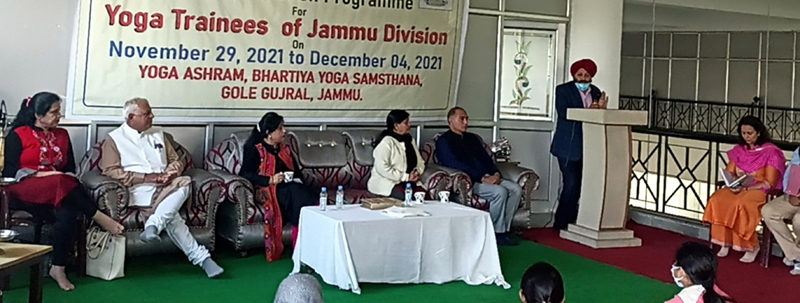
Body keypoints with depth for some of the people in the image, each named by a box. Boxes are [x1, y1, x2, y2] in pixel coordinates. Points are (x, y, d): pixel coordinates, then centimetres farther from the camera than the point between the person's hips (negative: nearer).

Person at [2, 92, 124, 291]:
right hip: (24, 190, -4)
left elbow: (71, 169, 14)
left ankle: (58, 268, -27)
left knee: (68, 214, -33)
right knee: (59, 183, -37)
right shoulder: (18, 135, 3)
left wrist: (67, 180, -9)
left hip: (56, 191, 4)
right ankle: (100, 218, -27)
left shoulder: (62, 135, 17)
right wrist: (40, 174, -15)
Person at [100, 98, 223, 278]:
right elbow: (110, 171, -6)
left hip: (166, 186, 5)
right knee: (171, 217, -32)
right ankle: (200, 257, -32)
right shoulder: (114, 139, 6)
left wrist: (171, 172, -5)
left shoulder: (158, 134, 23)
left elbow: (176, 161, 22)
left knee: (184, 184, -32)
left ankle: (153, 226, -42)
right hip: (139, 189, -5)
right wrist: (147, 177, -15)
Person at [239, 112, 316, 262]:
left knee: (308, 196, -29)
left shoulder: (284, 149, 23)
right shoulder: (255, 150, 2)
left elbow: (297, 171, 23)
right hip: (267, 190, -6)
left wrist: (297, 180, -1)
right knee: (298, 196, -33)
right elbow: (246, 174, -8)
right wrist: (270, 180, -20)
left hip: (289, 188, 6)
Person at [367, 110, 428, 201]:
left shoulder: (409, 140, 18)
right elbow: (382, 168, -19)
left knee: (425, 195, -24)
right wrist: (406, 177, -17)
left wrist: (417, 172, -2)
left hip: (409, 181, 7)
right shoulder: (386, 142, -8)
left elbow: (420, 162, 23)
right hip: (386, 182, -7)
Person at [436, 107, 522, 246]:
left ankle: (503, 229, -12)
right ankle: (497, 233, -15)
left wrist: (496, 174, -2)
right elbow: (456, 165, -13)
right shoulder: (444, 141, -1)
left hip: (488, 178, 8)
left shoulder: (473, 138, 24)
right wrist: (483, 178, -19)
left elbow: (486, 158, 21)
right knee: (500, 192, -29)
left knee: (516, 189, -14)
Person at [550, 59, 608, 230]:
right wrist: (587, 111, -25)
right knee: (571, 184, -8)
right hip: (569, 146, -5)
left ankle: (571, 221, 14)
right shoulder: (563, 90, 1)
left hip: (589, 146, 5)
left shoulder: (596, 92, 15)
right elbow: (563, 113, -14)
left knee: (581, 184, 4)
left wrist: (602, 108, -12)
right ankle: (562, 223, 4)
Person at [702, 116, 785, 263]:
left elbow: (769, 184, -10)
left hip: (760, 191, -5)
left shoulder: (771, 152, -6)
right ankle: (725, 242, -18)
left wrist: (745, 188, -21)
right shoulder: (738, 150, 12)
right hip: (738, 189, 5)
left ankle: (752, 247, -21)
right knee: (717, 200, -26)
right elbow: (728, 173, 10)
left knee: (741, 204, -37)